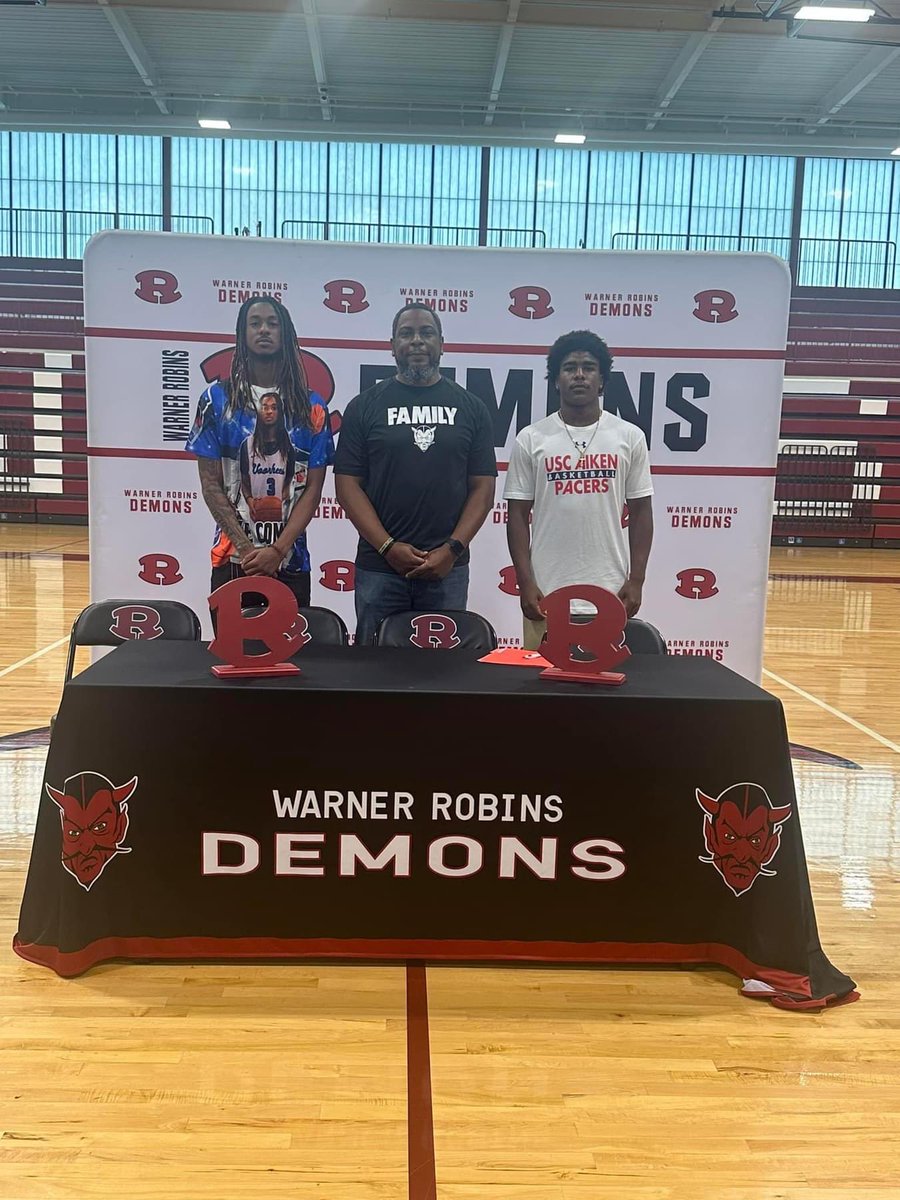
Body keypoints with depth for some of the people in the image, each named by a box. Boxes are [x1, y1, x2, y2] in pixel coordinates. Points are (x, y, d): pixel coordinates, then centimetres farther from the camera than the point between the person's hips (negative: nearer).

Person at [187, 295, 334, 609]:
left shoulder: (311, 407, 4)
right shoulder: (217, 398, 2)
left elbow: (313, 489, 1)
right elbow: (211, 485, -1)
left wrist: (277, 550, -11)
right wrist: (247, 548, -10)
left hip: (291, 562, 1)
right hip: (232, 559, -1)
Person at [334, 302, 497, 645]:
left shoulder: (470, 408, 8)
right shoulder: (364, 407, 5)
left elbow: (483, 488, 4)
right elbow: (347, 484, 0)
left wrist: (452, 549, -8)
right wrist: (388, 547, -10)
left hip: (448, 568, 1)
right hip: (378, 567, 0)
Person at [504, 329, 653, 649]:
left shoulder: (629, 437, 5)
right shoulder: (531, 439, 2)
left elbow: (640, 512, 7)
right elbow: (518, 515, 3)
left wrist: (636, 580, 0)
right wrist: (525, 583, -4)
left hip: (610, 594, 1)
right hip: (547, 594, 0)